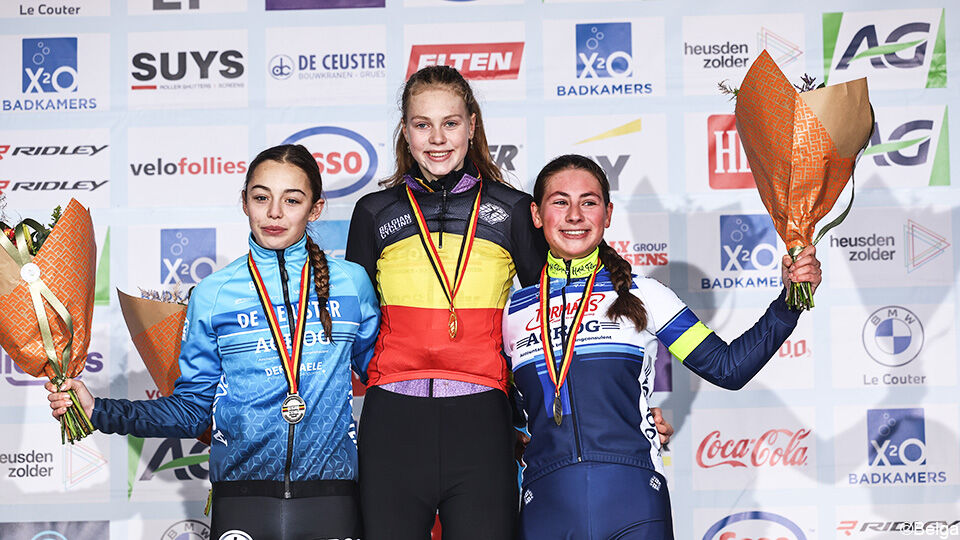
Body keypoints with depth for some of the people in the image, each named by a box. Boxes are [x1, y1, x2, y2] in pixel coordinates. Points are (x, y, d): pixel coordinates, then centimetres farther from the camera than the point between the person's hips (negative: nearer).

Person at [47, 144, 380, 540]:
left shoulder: (352, 283, 5)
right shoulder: (212, 295, 5)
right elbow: (192, 408, 7)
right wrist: (100, 412, -2)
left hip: (331, 499, 0)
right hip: (242, 497, 0)